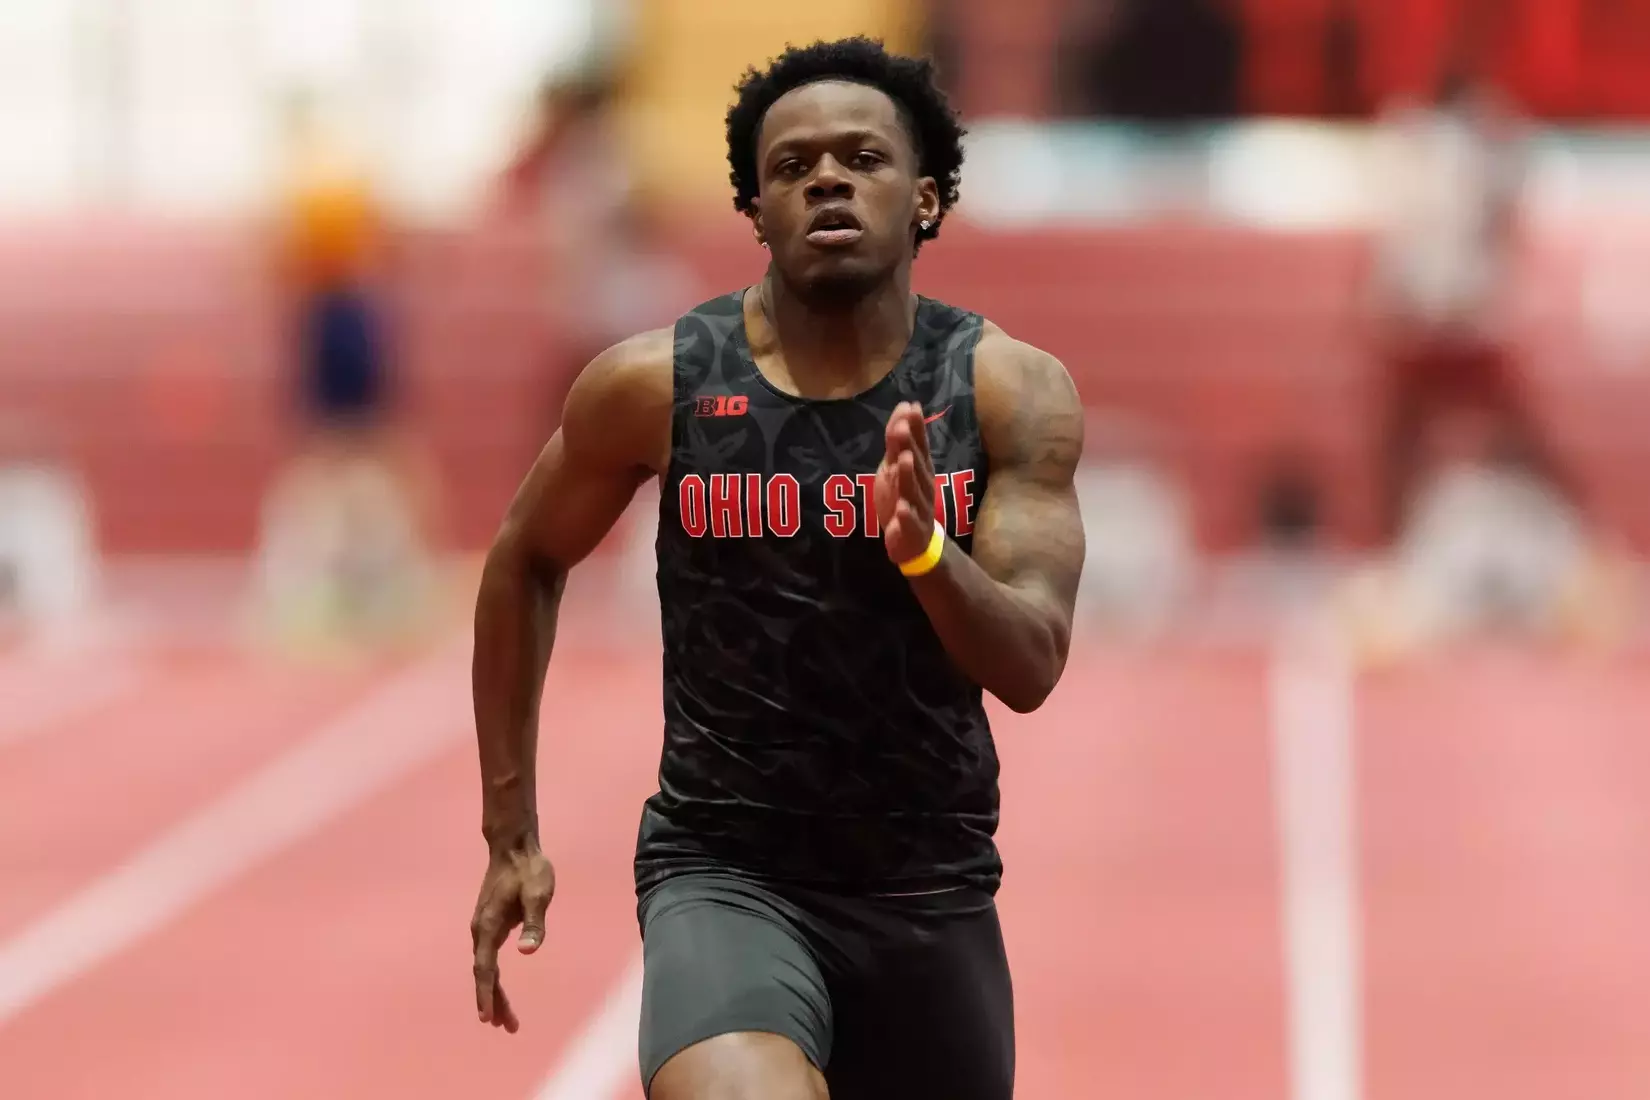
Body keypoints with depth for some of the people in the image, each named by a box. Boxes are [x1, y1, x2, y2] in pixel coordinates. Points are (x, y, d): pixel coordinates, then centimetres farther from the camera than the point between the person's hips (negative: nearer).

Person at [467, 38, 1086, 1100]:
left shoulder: (1011, 392, -6)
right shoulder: (655, 384, -7)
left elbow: (1031, 668, -13)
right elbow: (526, 564, 10)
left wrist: (924, 549, -34)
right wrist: (511, 832, 9)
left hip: (932, 883, 3)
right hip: (726, 874, -2)